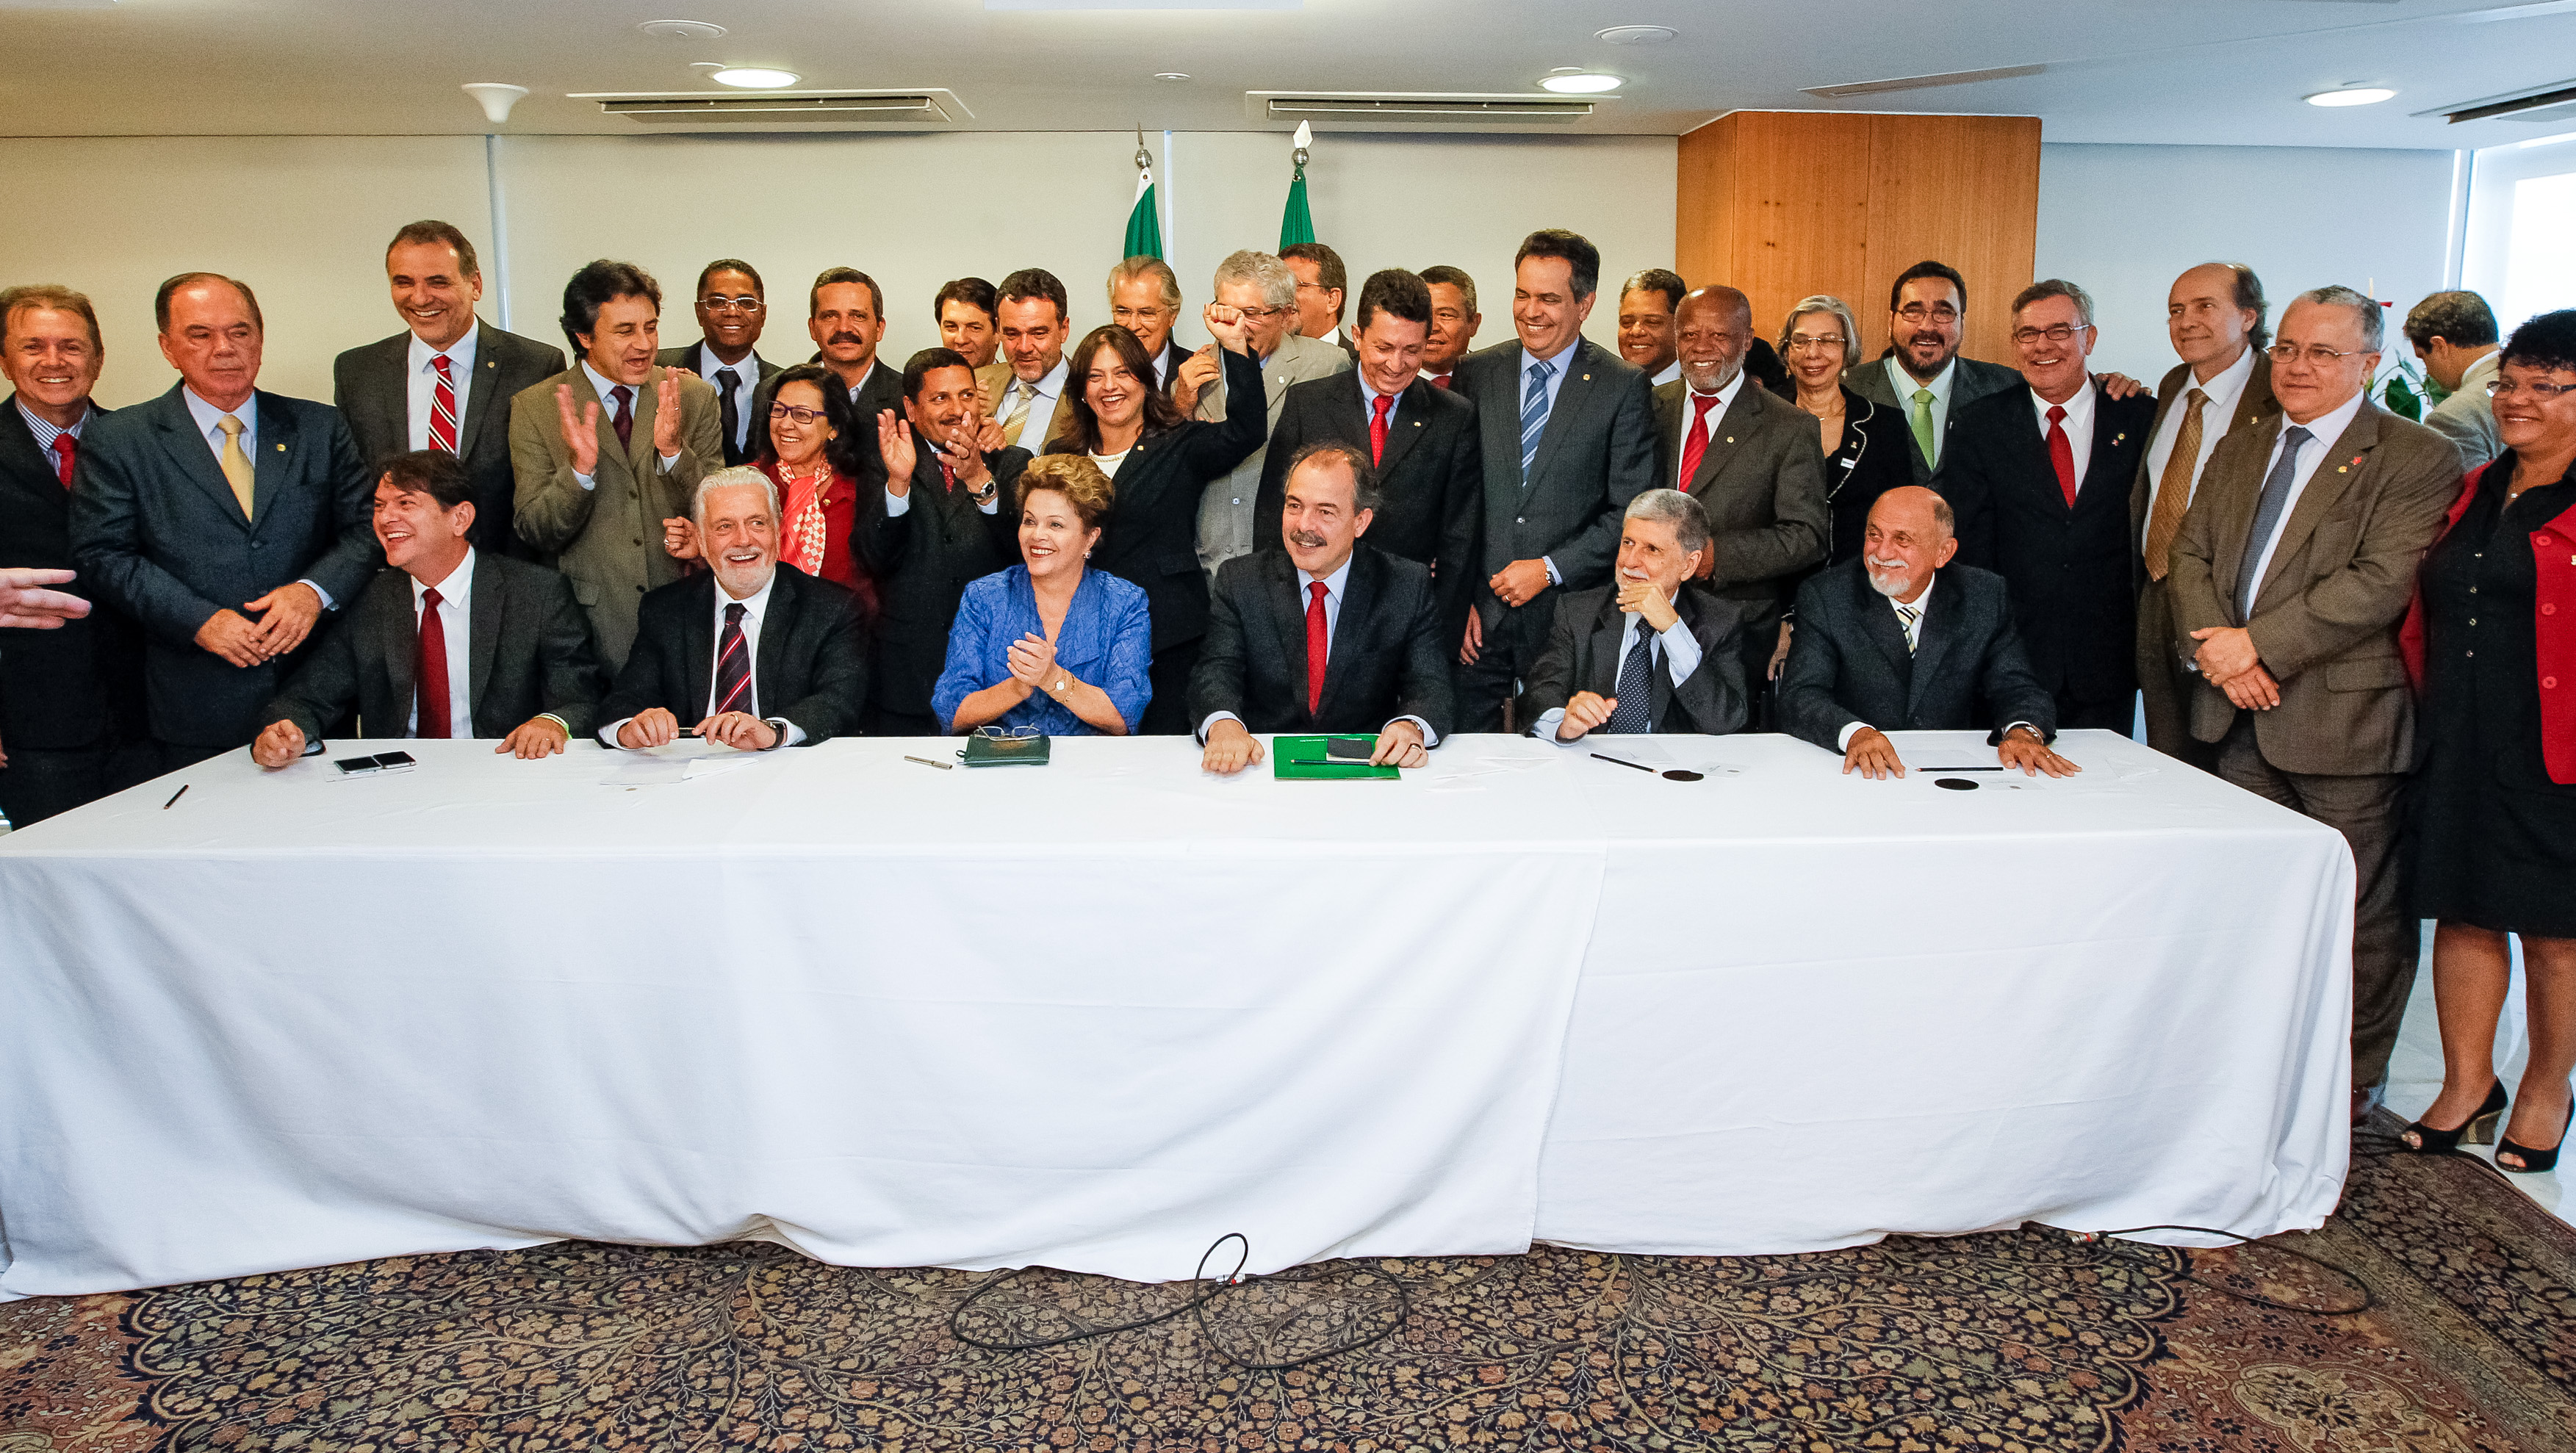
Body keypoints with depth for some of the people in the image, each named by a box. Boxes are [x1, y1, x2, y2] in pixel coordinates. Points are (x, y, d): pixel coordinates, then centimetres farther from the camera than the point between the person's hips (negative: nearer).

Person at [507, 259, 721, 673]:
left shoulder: (695, 397, 3)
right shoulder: (533, 408, 0)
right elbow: (535, 532, -4)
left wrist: (674, 451, -19)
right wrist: (580, 467, -21)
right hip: (592, 621, -1)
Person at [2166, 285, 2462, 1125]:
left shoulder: (2417, 459, -7)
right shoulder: (2239, 452, 15)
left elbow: (2380, 583, -17)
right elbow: (2191, 553, 10)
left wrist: (2258, 645, -18)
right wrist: (2213, 648, -8)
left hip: (2344, 718, -6)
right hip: (2241, 713, 6)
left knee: (2360, 914, 4)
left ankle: (2356, 1080, 20)